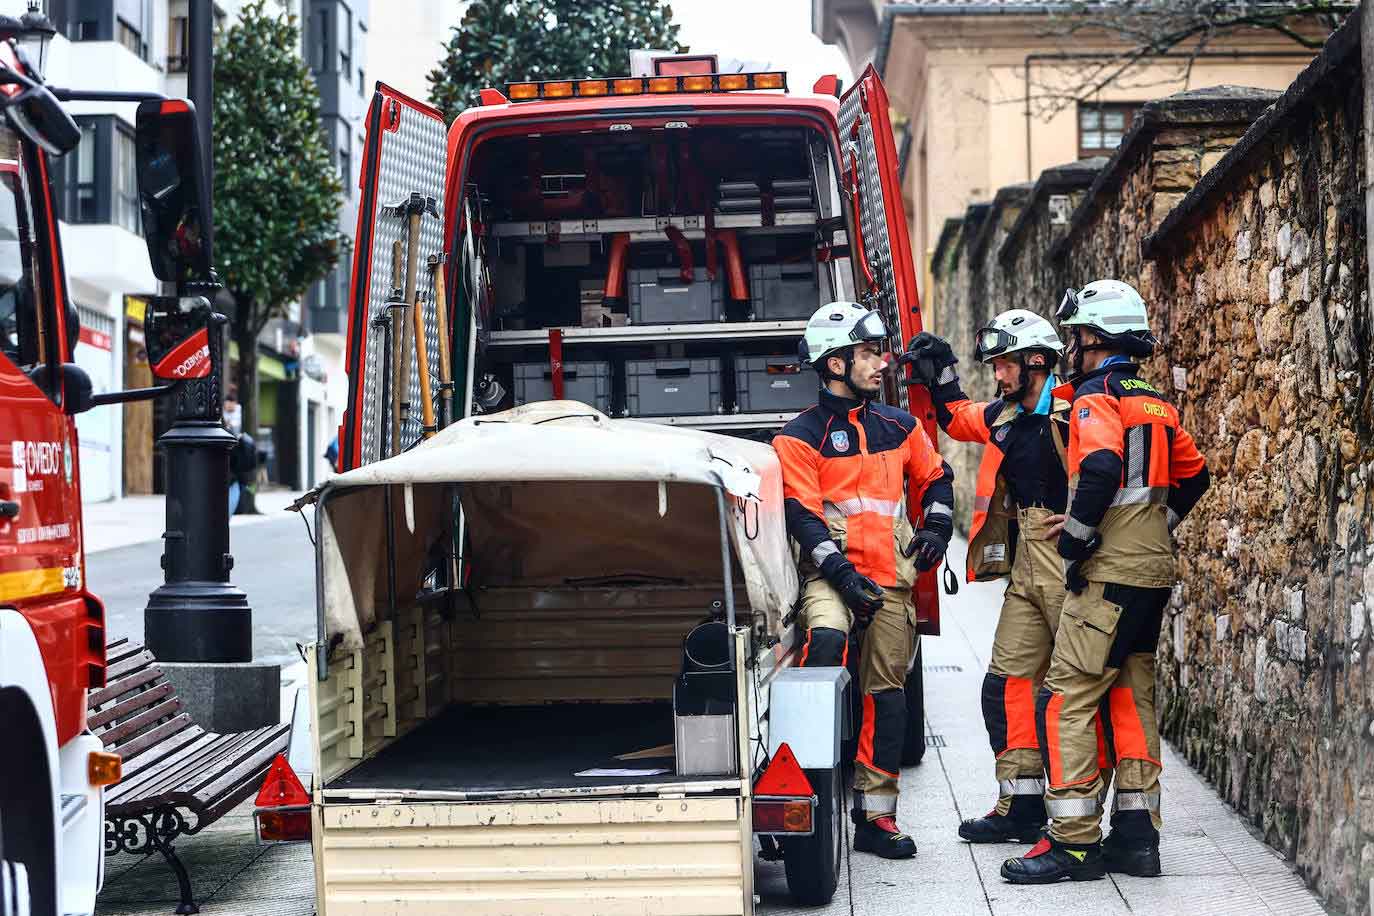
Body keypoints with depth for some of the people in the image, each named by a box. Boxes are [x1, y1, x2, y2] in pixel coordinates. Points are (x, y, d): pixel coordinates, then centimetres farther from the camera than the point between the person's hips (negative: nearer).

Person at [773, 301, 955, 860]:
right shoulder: (800, 437, -2)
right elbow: (802, 516, -10)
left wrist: (936, 527, 10)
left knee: (886, 691, 5)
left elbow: (934, 478, 29)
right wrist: (842, 574, -22)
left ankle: (875, 817, 12)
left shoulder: (899, 427, 13)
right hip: (831, 572, -5)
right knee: (826, 637, -37)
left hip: (892, 579, 5)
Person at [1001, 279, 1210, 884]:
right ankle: (1136, 834, 14)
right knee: (1130, 696, 13)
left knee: (1065, 700, -8)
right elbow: (1193, 474, 25)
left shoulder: (1095, 396, -10)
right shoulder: (1155, 403, 17)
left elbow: (1100, 470, -27)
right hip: (1153, 569, 9)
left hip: (1110, 574, -9)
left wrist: (1075, 544, -17)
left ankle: (1074, 841, -10)